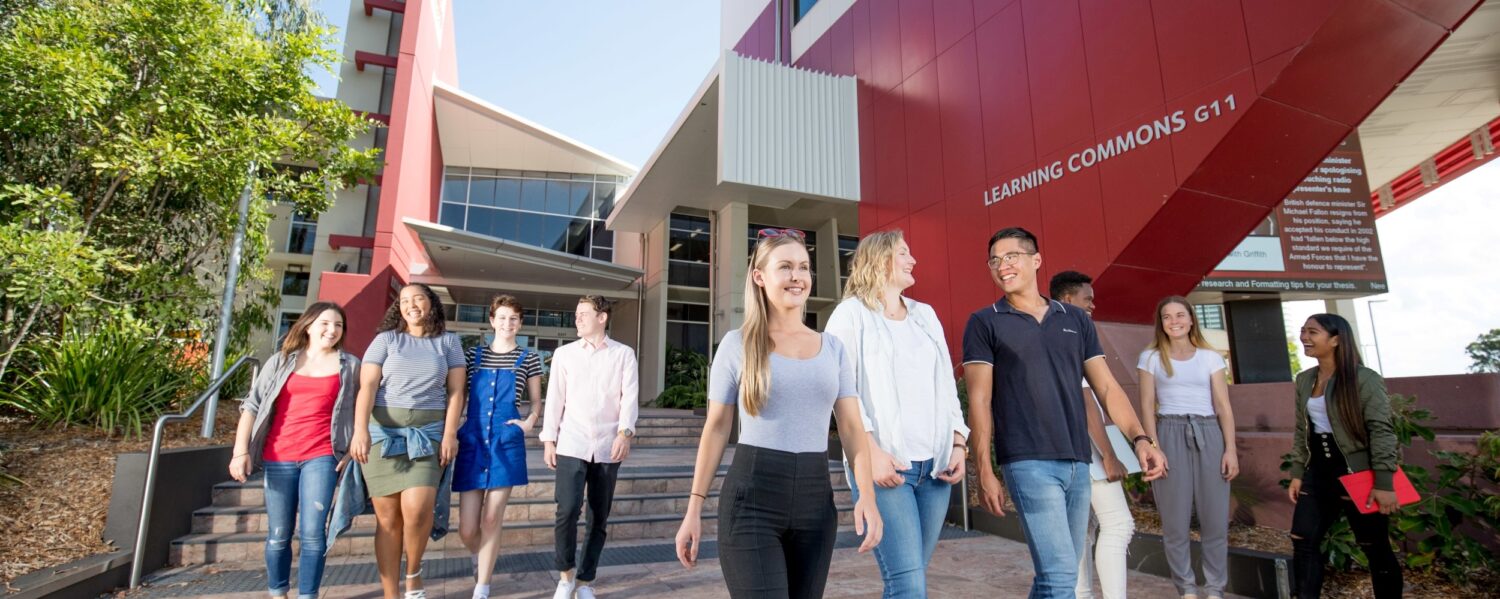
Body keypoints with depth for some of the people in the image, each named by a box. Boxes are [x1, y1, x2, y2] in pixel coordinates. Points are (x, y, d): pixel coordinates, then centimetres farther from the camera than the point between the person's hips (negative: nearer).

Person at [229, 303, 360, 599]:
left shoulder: (350, 366, 7)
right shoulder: (280, 361, 9)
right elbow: (252, 405, 6)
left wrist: (353, 451, -1)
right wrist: (240, 450, -2)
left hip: (321, 457, -2)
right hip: (278, 458, 2)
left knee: (312, 534, -7)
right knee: (278, 535, 9)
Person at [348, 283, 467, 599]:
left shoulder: (448, 342, 9)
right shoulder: (386, 339, 7)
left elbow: (455, 391, 5)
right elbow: (367, 387, -2)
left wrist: (450, 434, -6)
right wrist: (360, 430, -16)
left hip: (428, 433, 0)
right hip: (383, 432, 0)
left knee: (417, 510, -15)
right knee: (388, 518, 1)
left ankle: (413, 572, 13)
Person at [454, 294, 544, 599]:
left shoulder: (528, 358, 6)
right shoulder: (474, 354, 10)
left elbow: (537, 400, 13)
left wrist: (529, 422, -5)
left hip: (506, 443, -1)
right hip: (472, 441, 2)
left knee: (492, 520, 1)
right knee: (467, 528, 2)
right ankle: (478, 557, 38)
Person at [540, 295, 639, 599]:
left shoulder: (624, 354, 5)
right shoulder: (564, 353, 10)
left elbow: (630, 395, -3)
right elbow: (555, 398, 9)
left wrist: (625, 432, -18)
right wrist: (548, 439, 4)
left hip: (607, 446, 0)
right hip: (571, 444, 0)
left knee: (599, 518, 7)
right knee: (567, 511, -13)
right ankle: (566, 574, 11)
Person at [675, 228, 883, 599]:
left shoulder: (832, 348, 8)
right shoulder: (738, 344, 0)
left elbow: (852, 427, 5)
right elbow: (716, 428, 2)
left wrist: (867, 495, -10)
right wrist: (694, 509, 0)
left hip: (816, 498, 4)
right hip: (752, 497, -4)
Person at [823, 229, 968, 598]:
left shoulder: (926, 314, 20)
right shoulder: (852, 313, 1)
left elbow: (946, 384, 18)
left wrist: (958, 443, 6)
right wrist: (870, 450, -17)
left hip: (935, 465, 6)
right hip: (884, 463, -5)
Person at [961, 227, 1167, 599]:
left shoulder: (1076, 320, 13)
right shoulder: (984, 323, 1)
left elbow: (1107, 388, 13)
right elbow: (979, 402, -3)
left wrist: (1140, 438, -2)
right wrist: (984, 471, -8)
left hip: (1078, 462, 5)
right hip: (1029, 463, -4)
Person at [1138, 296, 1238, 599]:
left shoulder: (1211, 357, 10)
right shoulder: (1151, 357, 6)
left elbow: (1223, 406, 6)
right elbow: (1148, 405, 1)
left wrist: (1230, 449, -2)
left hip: (1208, 435, 1)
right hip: (1170, 435, -1)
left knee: (1215, 518, 2)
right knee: (1176, 520, 2)